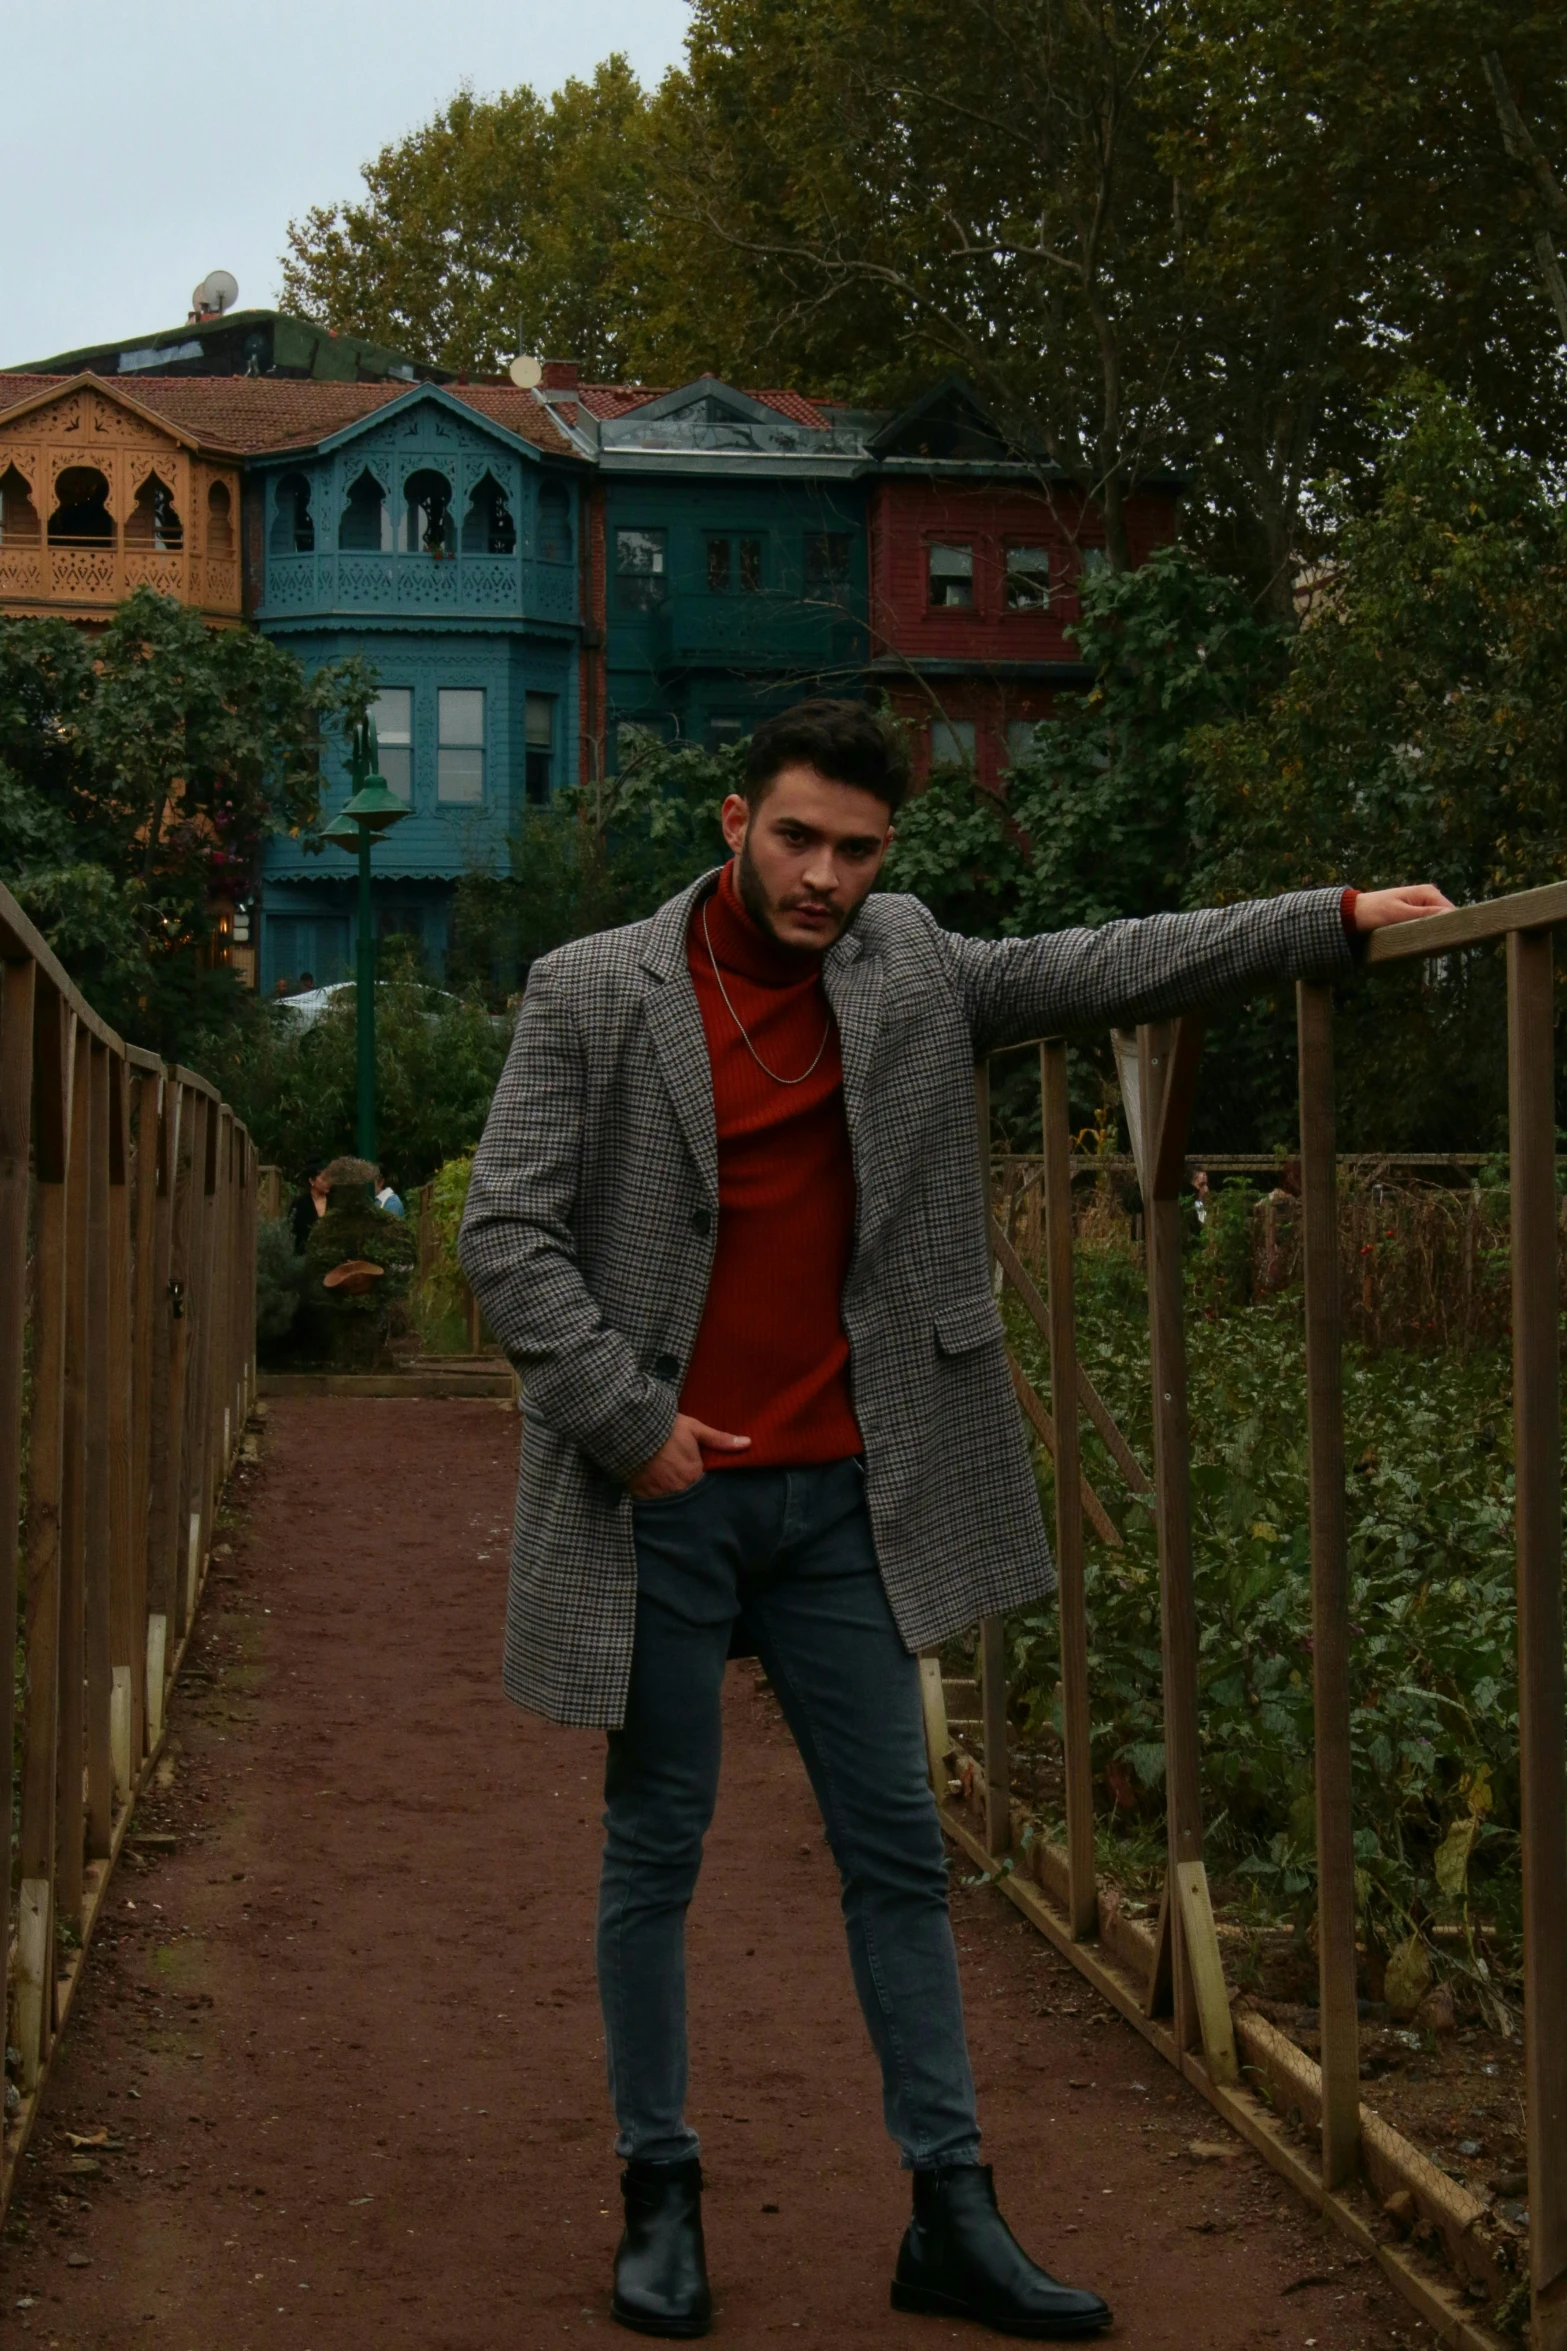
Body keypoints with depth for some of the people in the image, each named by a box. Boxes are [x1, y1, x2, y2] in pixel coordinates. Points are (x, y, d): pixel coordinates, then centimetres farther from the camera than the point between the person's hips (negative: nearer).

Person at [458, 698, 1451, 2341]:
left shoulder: (907, 970, 6)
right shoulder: (590, 994, -6)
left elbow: (1109, 970, 11)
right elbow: (505, 1232, -8)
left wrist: (1337, 918, 8)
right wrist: (633, 1421, -13)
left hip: (840, 1497, 4)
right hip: (660, 1497, -3)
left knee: (898, 1852, 6)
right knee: (655, 1850, 7)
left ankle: (952, 2217, 13)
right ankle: (660, 2202, 19)